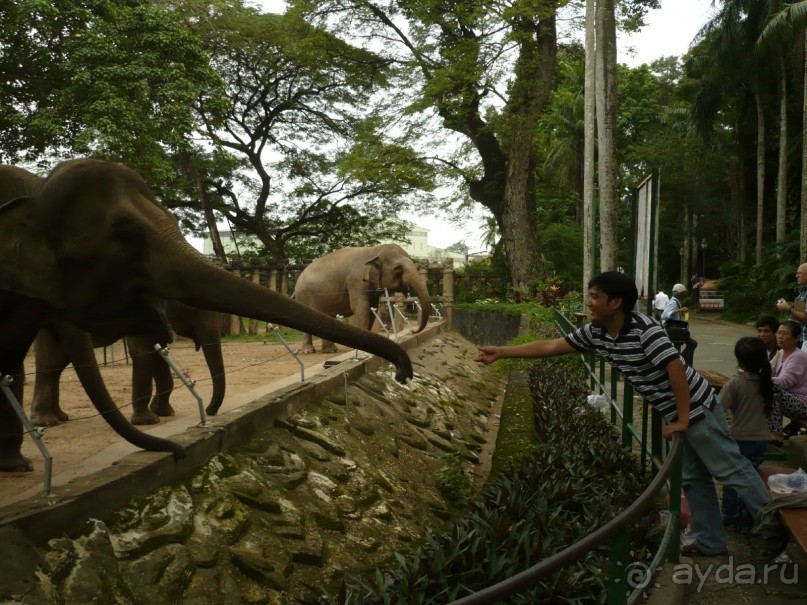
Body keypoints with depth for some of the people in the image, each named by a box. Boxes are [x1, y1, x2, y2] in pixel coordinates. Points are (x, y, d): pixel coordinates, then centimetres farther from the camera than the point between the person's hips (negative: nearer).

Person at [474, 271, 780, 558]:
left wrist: (683, 419, -24)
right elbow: (550, 347, -1)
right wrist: (501, 352, -5)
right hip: (675, 413, 9)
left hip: (695, 407, -9)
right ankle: (710, 541, 27)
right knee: (693, 478, 16)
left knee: (731, 468, 1)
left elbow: (676, 369, -29)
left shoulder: (644, 329, -28)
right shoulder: (596, 333, -3)